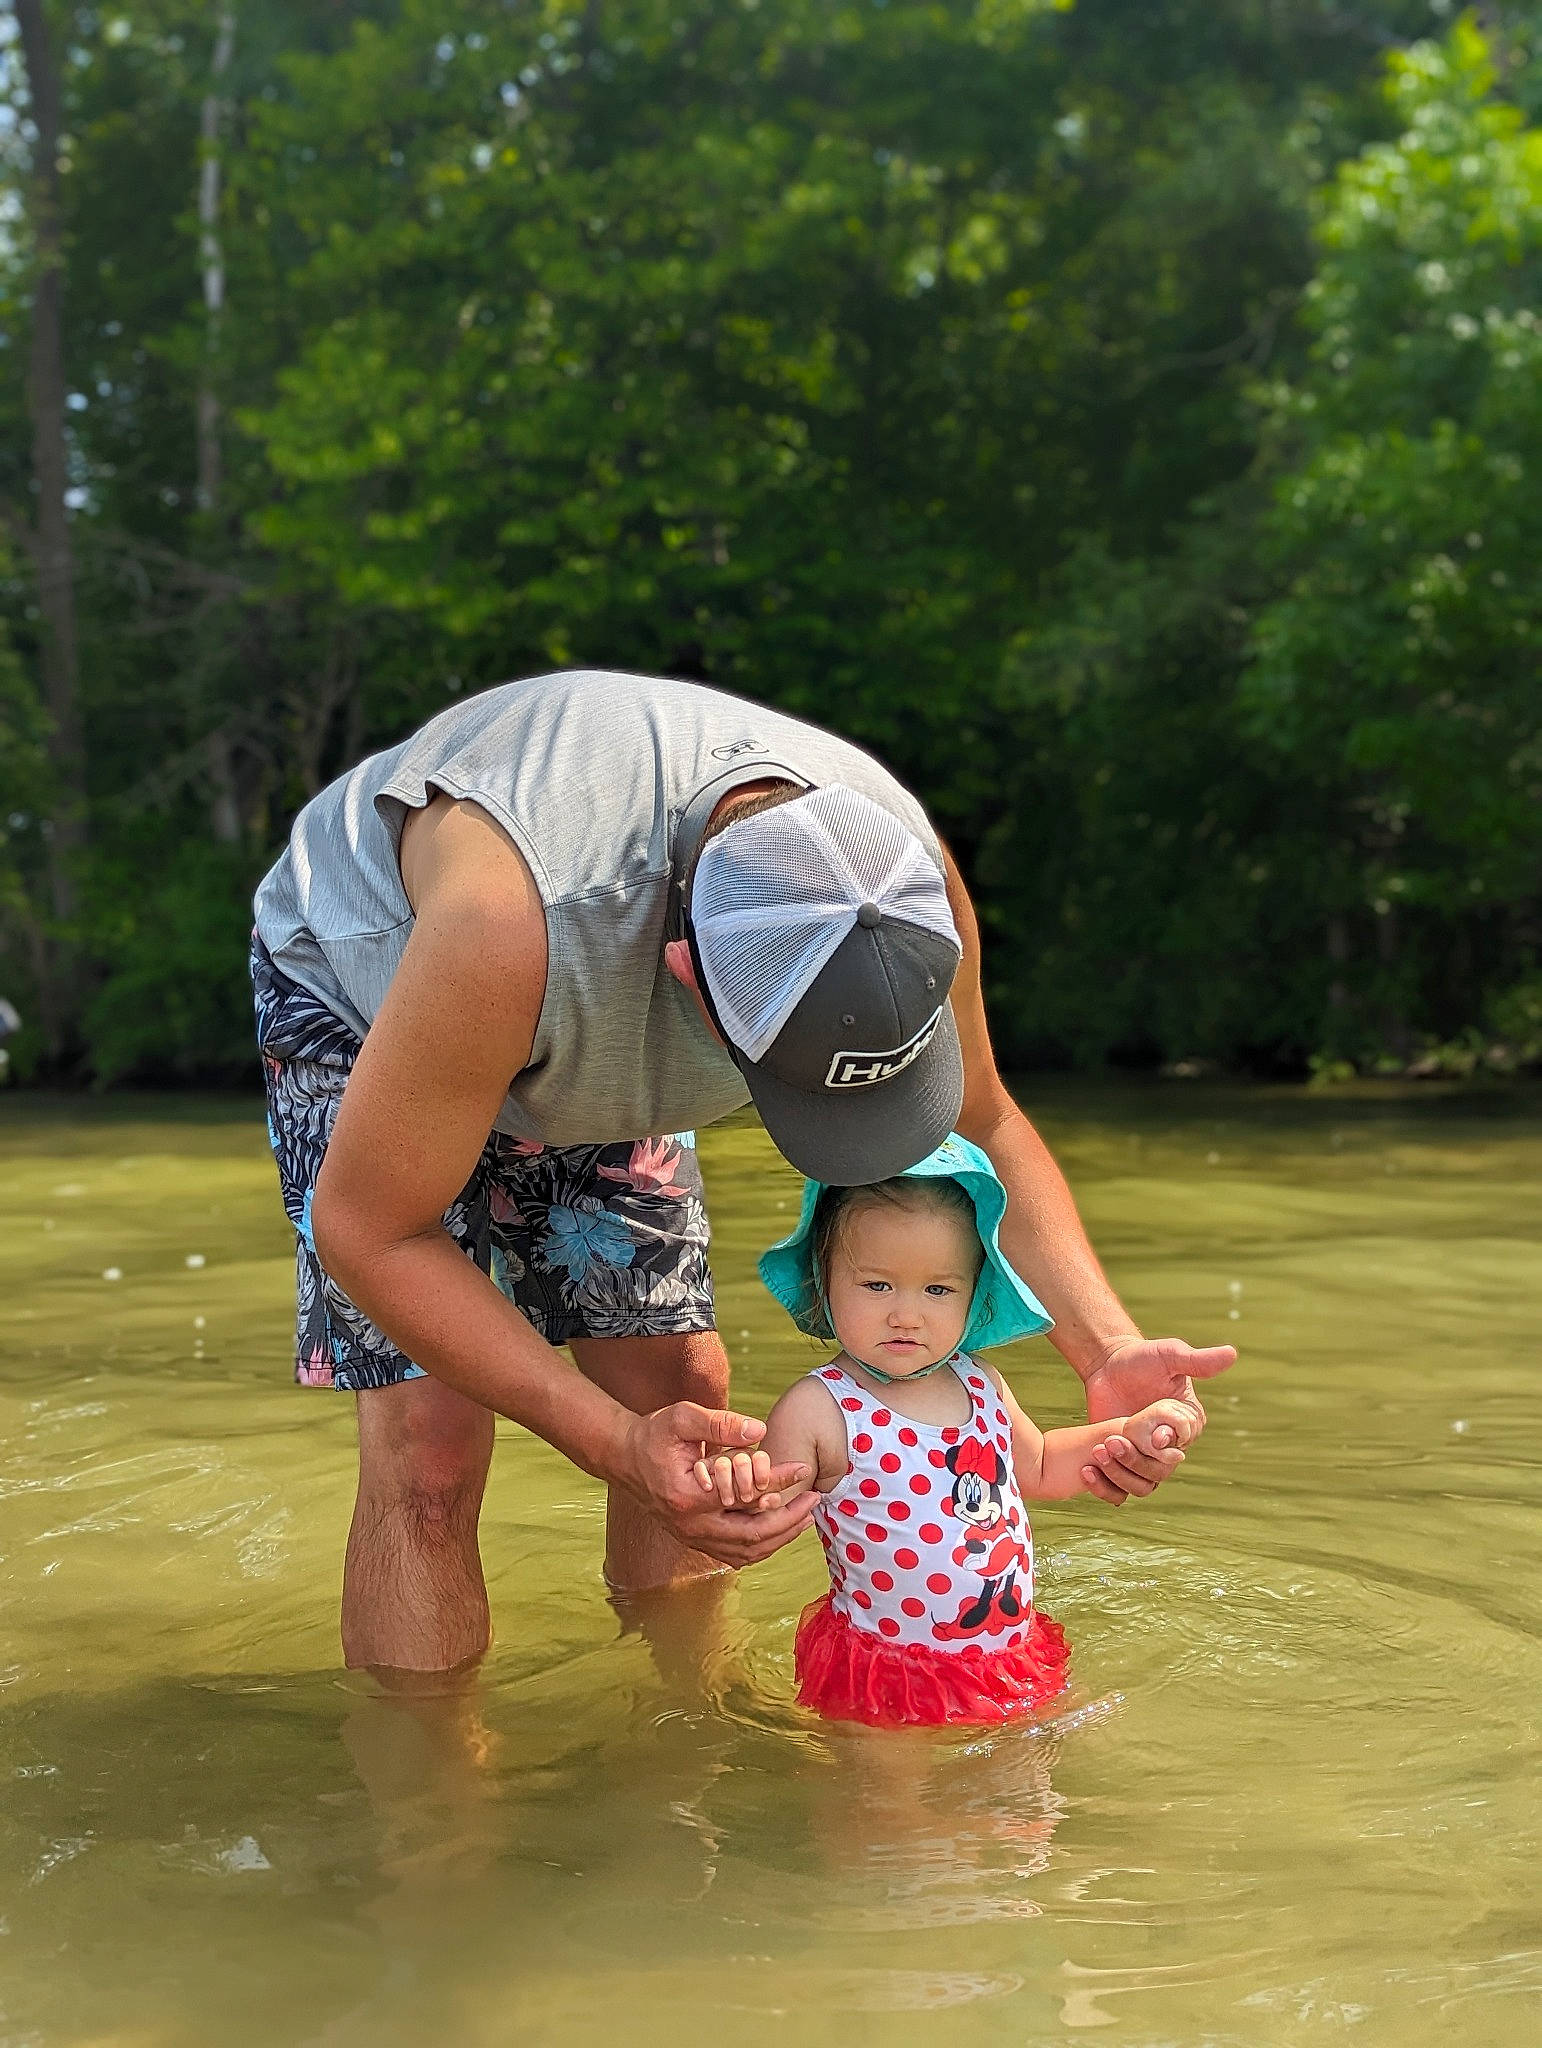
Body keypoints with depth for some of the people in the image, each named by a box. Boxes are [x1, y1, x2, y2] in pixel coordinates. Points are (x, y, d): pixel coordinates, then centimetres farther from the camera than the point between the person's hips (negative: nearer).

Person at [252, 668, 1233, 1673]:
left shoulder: (902, 871, -29)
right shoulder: (514, 922, -47)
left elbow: (986, 1122, -10)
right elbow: (365, 1227, -33)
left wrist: (1111, 1349, -25)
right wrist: (618, 1447, -41)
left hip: (591, 1043, 5)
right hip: (364, 994, -4)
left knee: (681, 1383, -1)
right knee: (429, 1434, -18)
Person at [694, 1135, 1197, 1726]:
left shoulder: (980, 1383, 2)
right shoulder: (817, 1409, -17)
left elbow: (1038, 1467, 21)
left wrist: (1125, 1433, 7)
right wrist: (733, 1490, -39)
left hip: (1011, 1651, 6)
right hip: (887, 1680, -5)